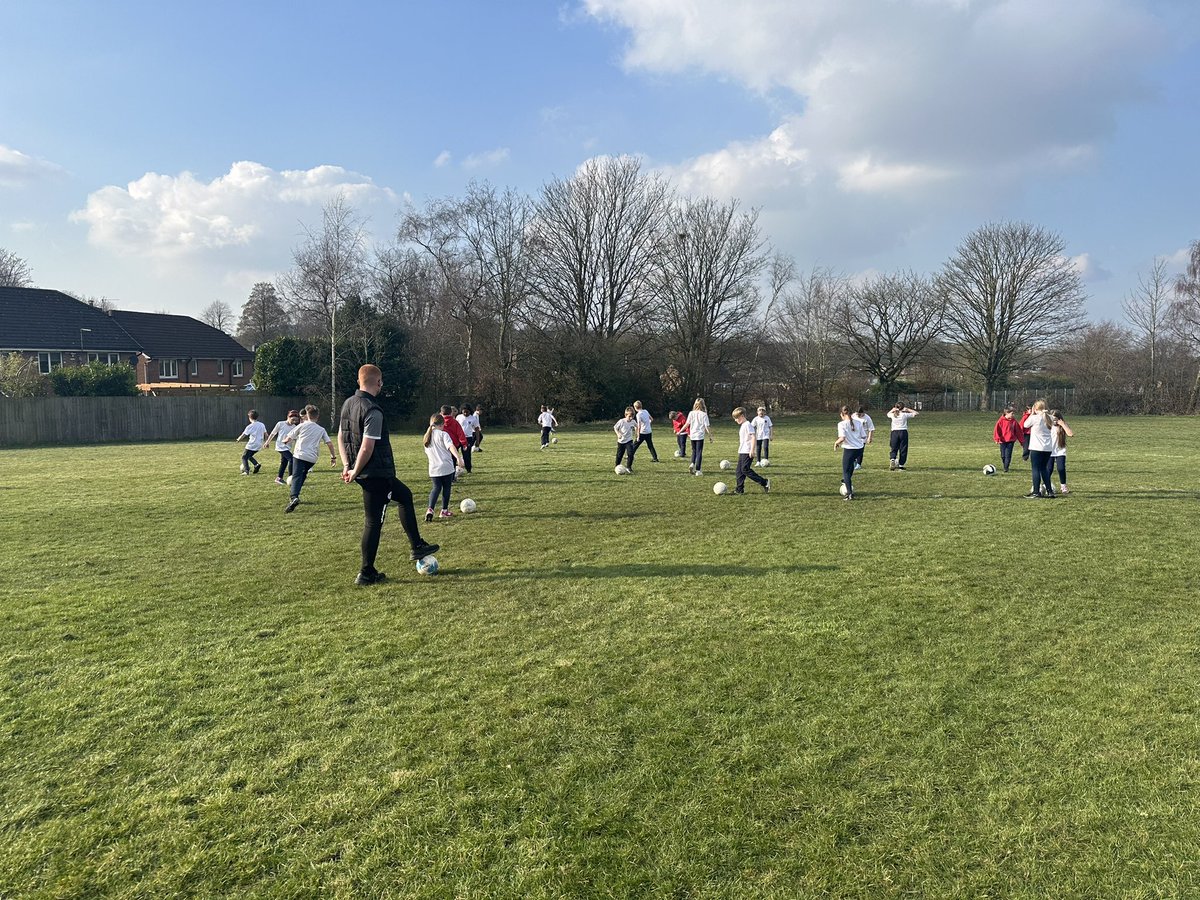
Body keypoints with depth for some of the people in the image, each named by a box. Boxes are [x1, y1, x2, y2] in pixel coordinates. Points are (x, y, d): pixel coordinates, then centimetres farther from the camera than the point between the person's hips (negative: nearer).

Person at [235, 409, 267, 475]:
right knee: (249, 456, 24)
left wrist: (238, 439, 10)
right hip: (259, 445, 7)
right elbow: (266, 434, 10)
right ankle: (256, 464, 2)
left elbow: (243, 435, -9)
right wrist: (265, 442, 21)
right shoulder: (262, 425, 5)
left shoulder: (250, 427, -13)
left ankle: (246, 471, -7)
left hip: (251, 445, -7)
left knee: (244, 457, 6)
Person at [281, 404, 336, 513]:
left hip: (300, 455, -4)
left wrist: (284, 441, 32)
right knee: (302, 475, 23)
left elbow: (289, 438, 10)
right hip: (312, 458, 4)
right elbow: (329, 443, 8)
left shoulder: (302, 425, 7)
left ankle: (294, 497, -37)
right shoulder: (321, 429, 14)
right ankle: (295, 496, 20)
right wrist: (333, 457, 16)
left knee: (296, 476, -15)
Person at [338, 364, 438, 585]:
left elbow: (341, 437, 14)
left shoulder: (348, 403, 7)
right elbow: (367, 447, -25)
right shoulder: (373, 411, -21)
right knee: (373, 522, 1)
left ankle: (417, 546, 30)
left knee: (404, 495, 24)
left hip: (362, 472, 10)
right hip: (376, 473, -10)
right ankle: (366, 574, 10)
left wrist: (347, 465, 13)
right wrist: (355, 473, -14)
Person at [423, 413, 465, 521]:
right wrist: (458, 457, -33)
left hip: (433, 469, 5)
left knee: (436, 488, 12)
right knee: (446, 488, 10)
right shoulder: (443, 434, -8)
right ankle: (444, 510, 17)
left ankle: (430, 509, -7)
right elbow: (451, 446, -23)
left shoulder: (427, 437, 11)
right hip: (446, 467, -5)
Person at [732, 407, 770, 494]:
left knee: (745, 469, -14)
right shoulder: (741, 426, 19)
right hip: (742, 452, 10)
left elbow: (753, 437, -19)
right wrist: (739, 451, 27)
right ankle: (739, 489, 10)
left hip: (747, 452, -10)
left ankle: (764, 482, -11)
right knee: (739, 470, 7)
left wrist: (752, 450, -24)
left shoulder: (747, 425, -12)